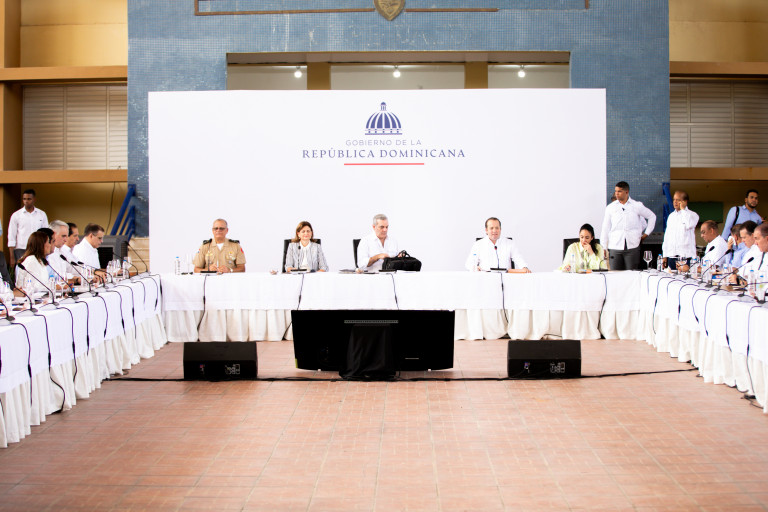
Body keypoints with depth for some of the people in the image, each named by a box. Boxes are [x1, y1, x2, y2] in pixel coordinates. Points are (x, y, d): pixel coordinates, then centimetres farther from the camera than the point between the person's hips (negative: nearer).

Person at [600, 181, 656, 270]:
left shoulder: (637, 206, 6)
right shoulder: (610, 207, 8)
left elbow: (652, 216, 19)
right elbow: (605, 229, 9)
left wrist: (646, 233, 13)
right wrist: (604, 248, 6)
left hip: (632, 247, -1)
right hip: (615, 247, 1)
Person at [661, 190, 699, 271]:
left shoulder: (693, 215, 1)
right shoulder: (671, 216, 18)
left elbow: (688, 225, -22)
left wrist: (683, 209, -8)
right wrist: (664, 255, 15)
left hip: (686, 256, -5)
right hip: (671, 256, 5)